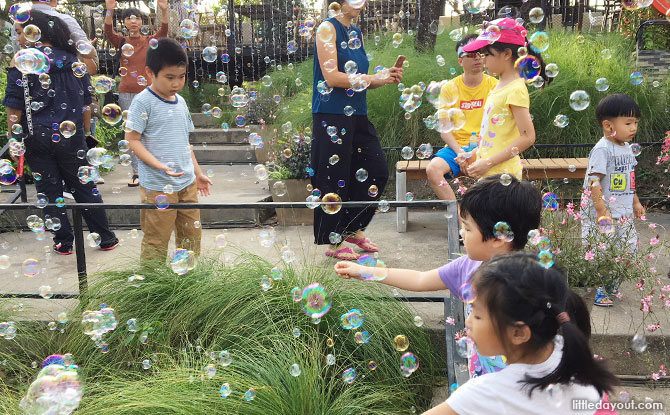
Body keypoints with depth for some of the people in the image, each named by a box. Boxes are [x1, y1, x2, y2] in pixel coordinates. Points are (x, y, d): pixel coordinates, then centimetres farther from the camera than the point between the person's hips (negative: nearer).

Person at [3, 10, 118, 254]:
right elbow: (86, 102, 10)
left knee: (50, 191, 10)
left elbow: (14, 110, -12)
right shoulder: (73, 61, 3)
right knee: (84, 187, 13)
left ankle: (63, 243, 17)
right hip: (71, 136, 3)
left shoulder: (21, 65, -10)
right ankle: (105, 238, 17)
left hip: (37, 140, -3)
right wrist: (84, 132, 21)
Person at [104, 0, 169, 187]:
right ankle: (136, 173, 11)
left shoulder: (150, 41, 4)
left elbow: (164, 30, -13)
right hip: (126, 93, 2)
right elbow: (108, 31, -13)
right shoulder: (121, 42, 5)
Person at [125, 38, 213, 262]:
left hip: (187, 183, 7)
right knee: (156, 242, 1)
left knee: (191, 236, 16)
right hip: (158, 186, -7)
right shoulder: (143, 101, -11)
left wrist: (198, 173, 20)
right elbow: (132, 139, -14)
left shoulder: (180, 102, 11)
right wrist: (160, 166, -24)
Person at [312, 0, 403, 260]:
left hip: (357, 114, 8)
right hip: (332, 115, -8)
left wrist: (386, 78, 2)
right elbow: (332, 77, -16)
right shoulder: (327, 28, -6)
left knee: (377, 172, 7)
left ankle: (354, 229, 24)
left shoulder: (357, 34, 17)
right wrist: (374, 78, -11)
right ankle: (333, 243, 11)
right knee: (335, 179, -2)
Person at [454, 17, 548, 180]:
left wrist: (489, 163, -21)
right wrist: (474, 155, 12)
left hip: (502, 173, -9)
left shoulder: (516, 89, -15)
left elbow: (527, 137, -20)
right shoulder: (500, 86, 11)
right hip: (488, 172, 9)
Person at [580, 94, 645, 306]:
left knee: (625, 250, 15)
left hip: (623, 212, 9)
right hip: (604, 213, -9)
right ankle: (599, 291, 11)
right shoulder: (602, 149, -18)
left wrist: (635, 201, 23)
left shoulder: (626, 147, 10)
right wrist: (601, 210, -25)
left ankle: (609, 284, 32)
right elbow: (594, 181, -22)